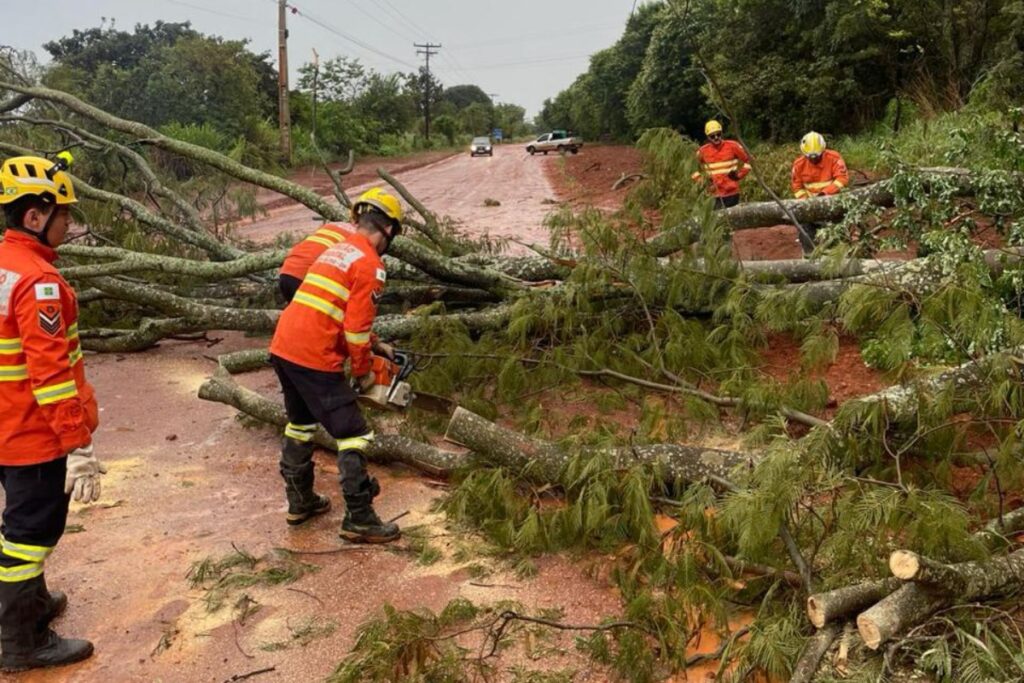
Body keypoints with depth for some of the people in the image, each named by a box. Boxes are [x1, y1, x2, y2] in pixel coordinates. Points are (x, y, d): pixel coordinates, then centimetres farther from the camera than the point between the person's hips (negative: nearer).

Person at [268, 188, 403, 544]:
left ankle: (300, 501, 35)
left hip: (282, 347, 9)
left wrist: (375, 345, 26)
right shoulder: (370, 265, -8)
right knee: (353, 435, 0)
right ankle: (359, 519, 4)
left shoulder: (337, 250, 18)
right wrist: (363, 371, 0)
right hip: (315, 359, -9)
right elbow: (356, 326, -14)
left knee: (301, 424, 24)